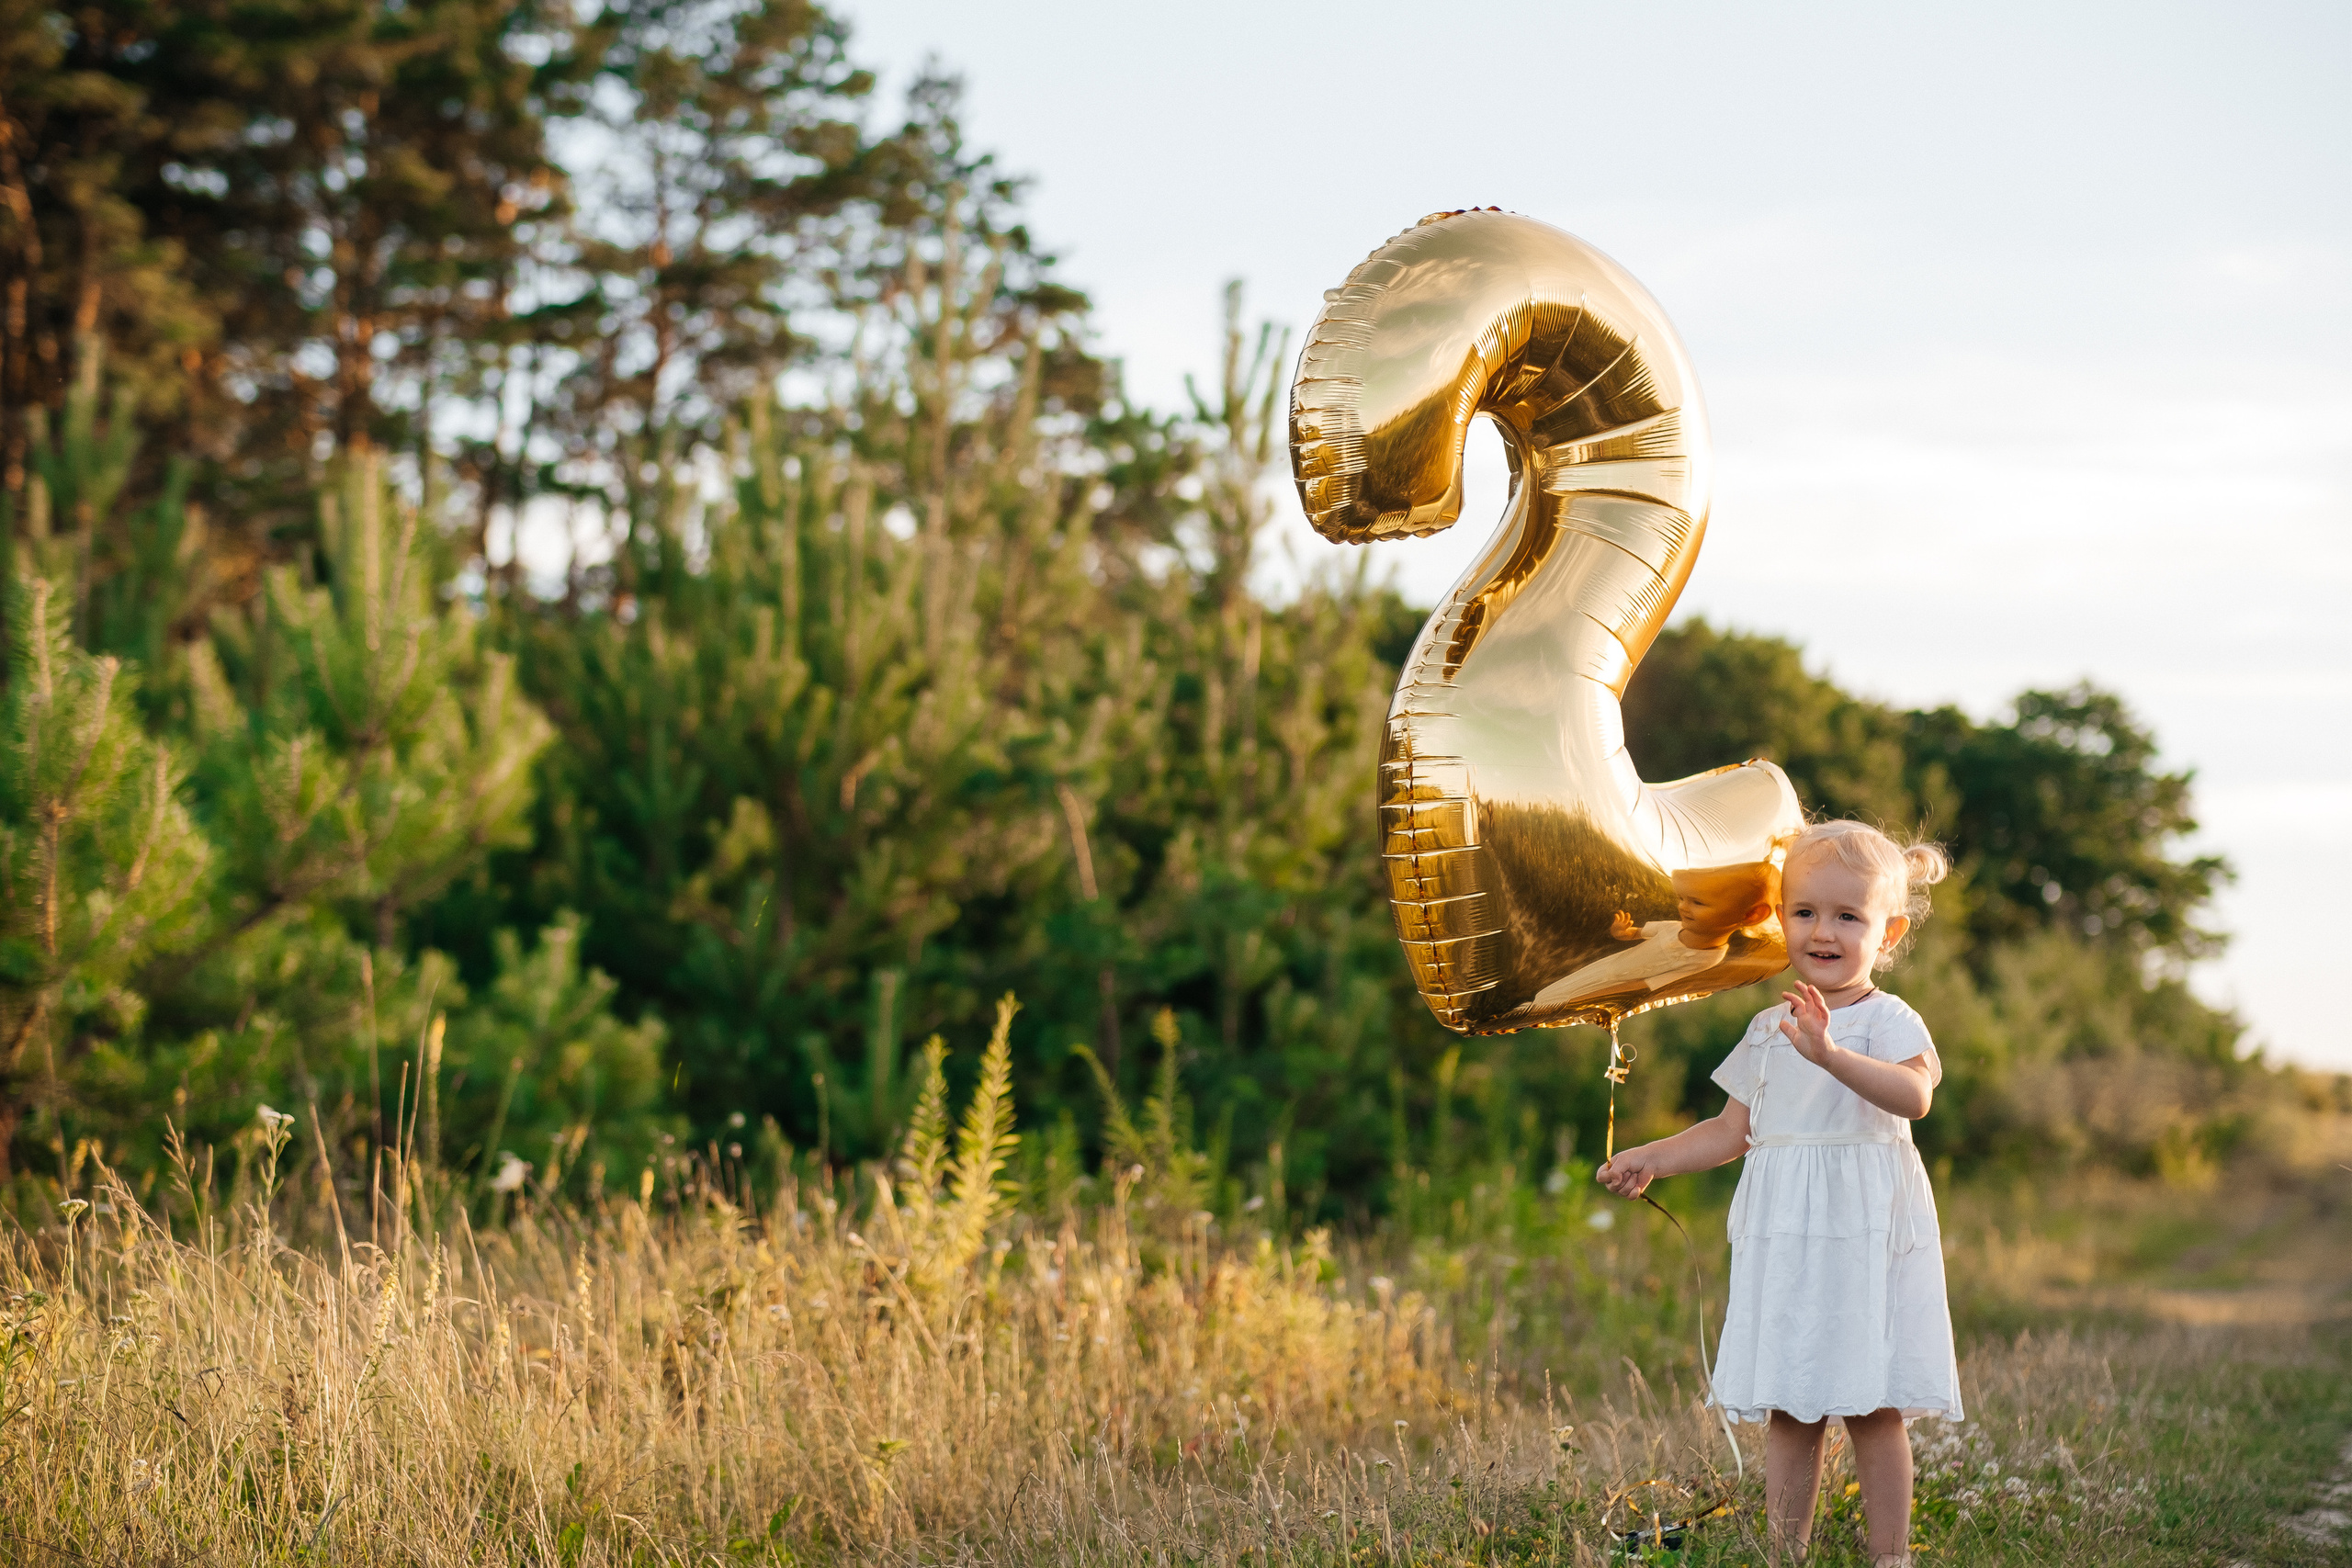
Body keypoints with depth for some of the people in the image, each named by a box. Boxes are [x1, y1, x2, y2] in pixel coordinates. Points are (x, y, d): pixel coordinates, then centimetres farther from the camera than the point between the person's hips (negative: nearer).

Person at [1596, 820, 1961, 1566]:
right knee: (1787, 1410, 6)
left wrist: (1830, 1054, -42)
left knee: (1872, 1408, -2)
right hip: (1782, 1244, 5)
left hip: (1865, 1239, -5)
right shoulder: (1769, 1030, 13)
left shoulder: (1889, 1021, -7)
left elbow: (1914, 1093, -28)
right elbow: (1732, 1131, 21)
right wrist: (1651, 1158, 14)